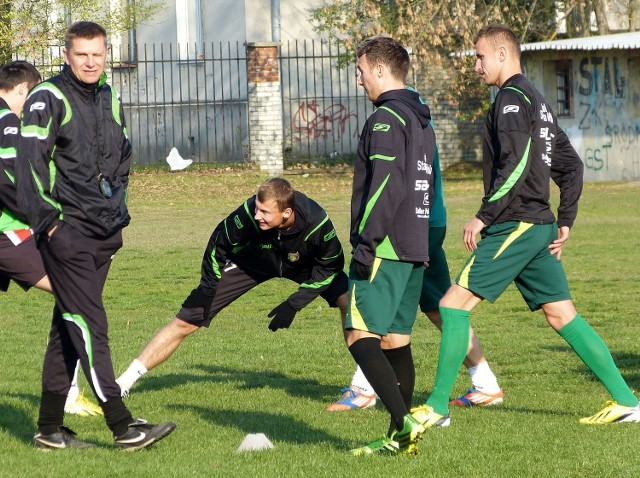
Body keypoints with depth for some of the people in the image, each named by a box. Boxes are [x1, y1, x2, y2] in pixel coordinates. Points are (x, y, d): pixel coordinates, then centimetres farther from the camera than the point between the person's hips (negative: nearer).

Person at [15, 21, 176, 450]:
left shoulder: (110, 100, 16)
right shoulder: (47, 99, -7)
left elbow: (123, 158, 28)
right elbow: (30, 161, -12)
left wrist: (119, 209, 19)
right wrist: (47, 219, -16)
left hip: (104, 232, 7)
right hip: (66, 232, -7)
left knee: (70, 326, 10)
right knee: (89, 324, -11)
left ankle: (50, 427, 16)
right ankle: (123, 426, -16)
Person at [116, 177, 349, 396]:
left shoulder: (316, 222, -37)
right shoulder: (247, 215, -37)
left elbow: (331, 265, -18)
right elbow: (219, 244, -15)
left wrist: (294, 304, -22)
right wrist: (207, 287, -15)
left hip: (303, 265, 1)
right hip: (250, 263, -1)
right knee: (185, 322, -9)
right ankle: (124, 383, 0)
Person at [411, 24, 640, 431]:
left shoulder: (512, 98, -10)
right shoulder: (538, 102, 20)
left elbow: (515, 166, -22)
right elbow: (572, 166, 21)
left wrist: (485, 215, -20)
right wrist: (565, 222, 19)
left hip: (514, 227, -10)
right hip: (540, 227, 10)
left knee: (455, 305, -7)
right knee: (562, 315, 10)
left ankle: (437, 407, -7)